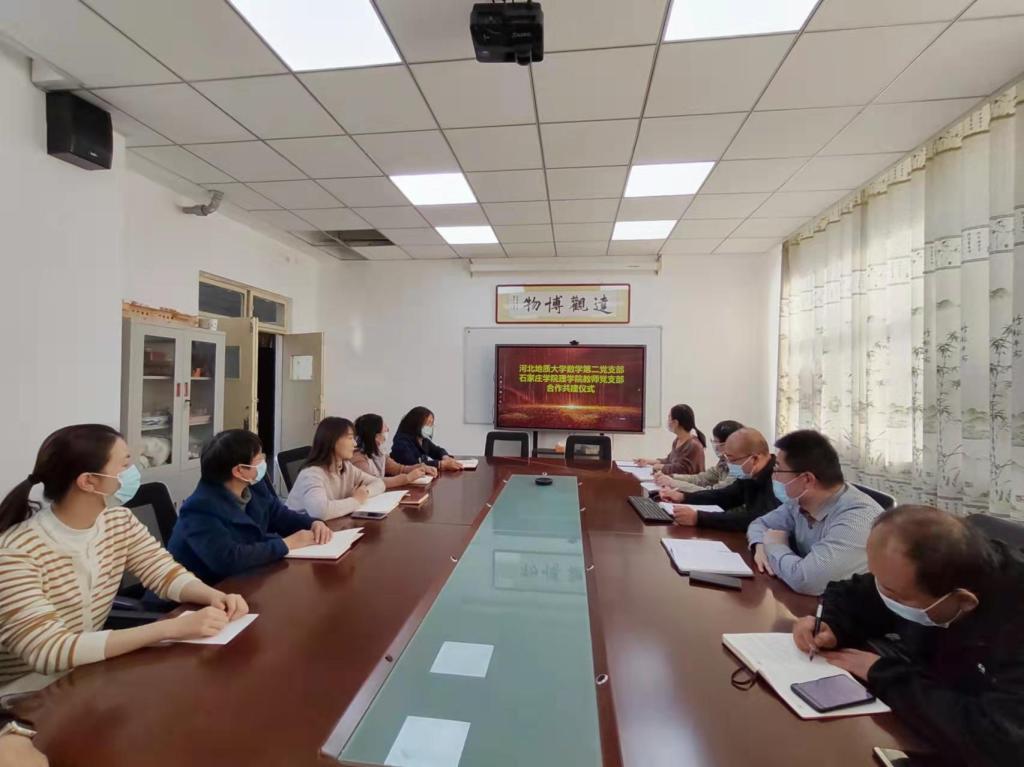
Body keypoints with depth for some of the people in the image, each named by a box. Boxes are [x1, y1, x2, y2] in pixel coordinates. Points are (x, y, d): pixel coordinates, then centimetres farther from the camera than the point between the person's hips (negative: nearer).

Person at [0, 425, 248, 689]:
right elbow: (51, 653, -33)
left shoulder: (119, 522, -4)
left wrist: (215, 596, -24)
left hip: (89, 670, 6)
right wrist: (172, 628, -39)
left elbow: (166, 573, -3)